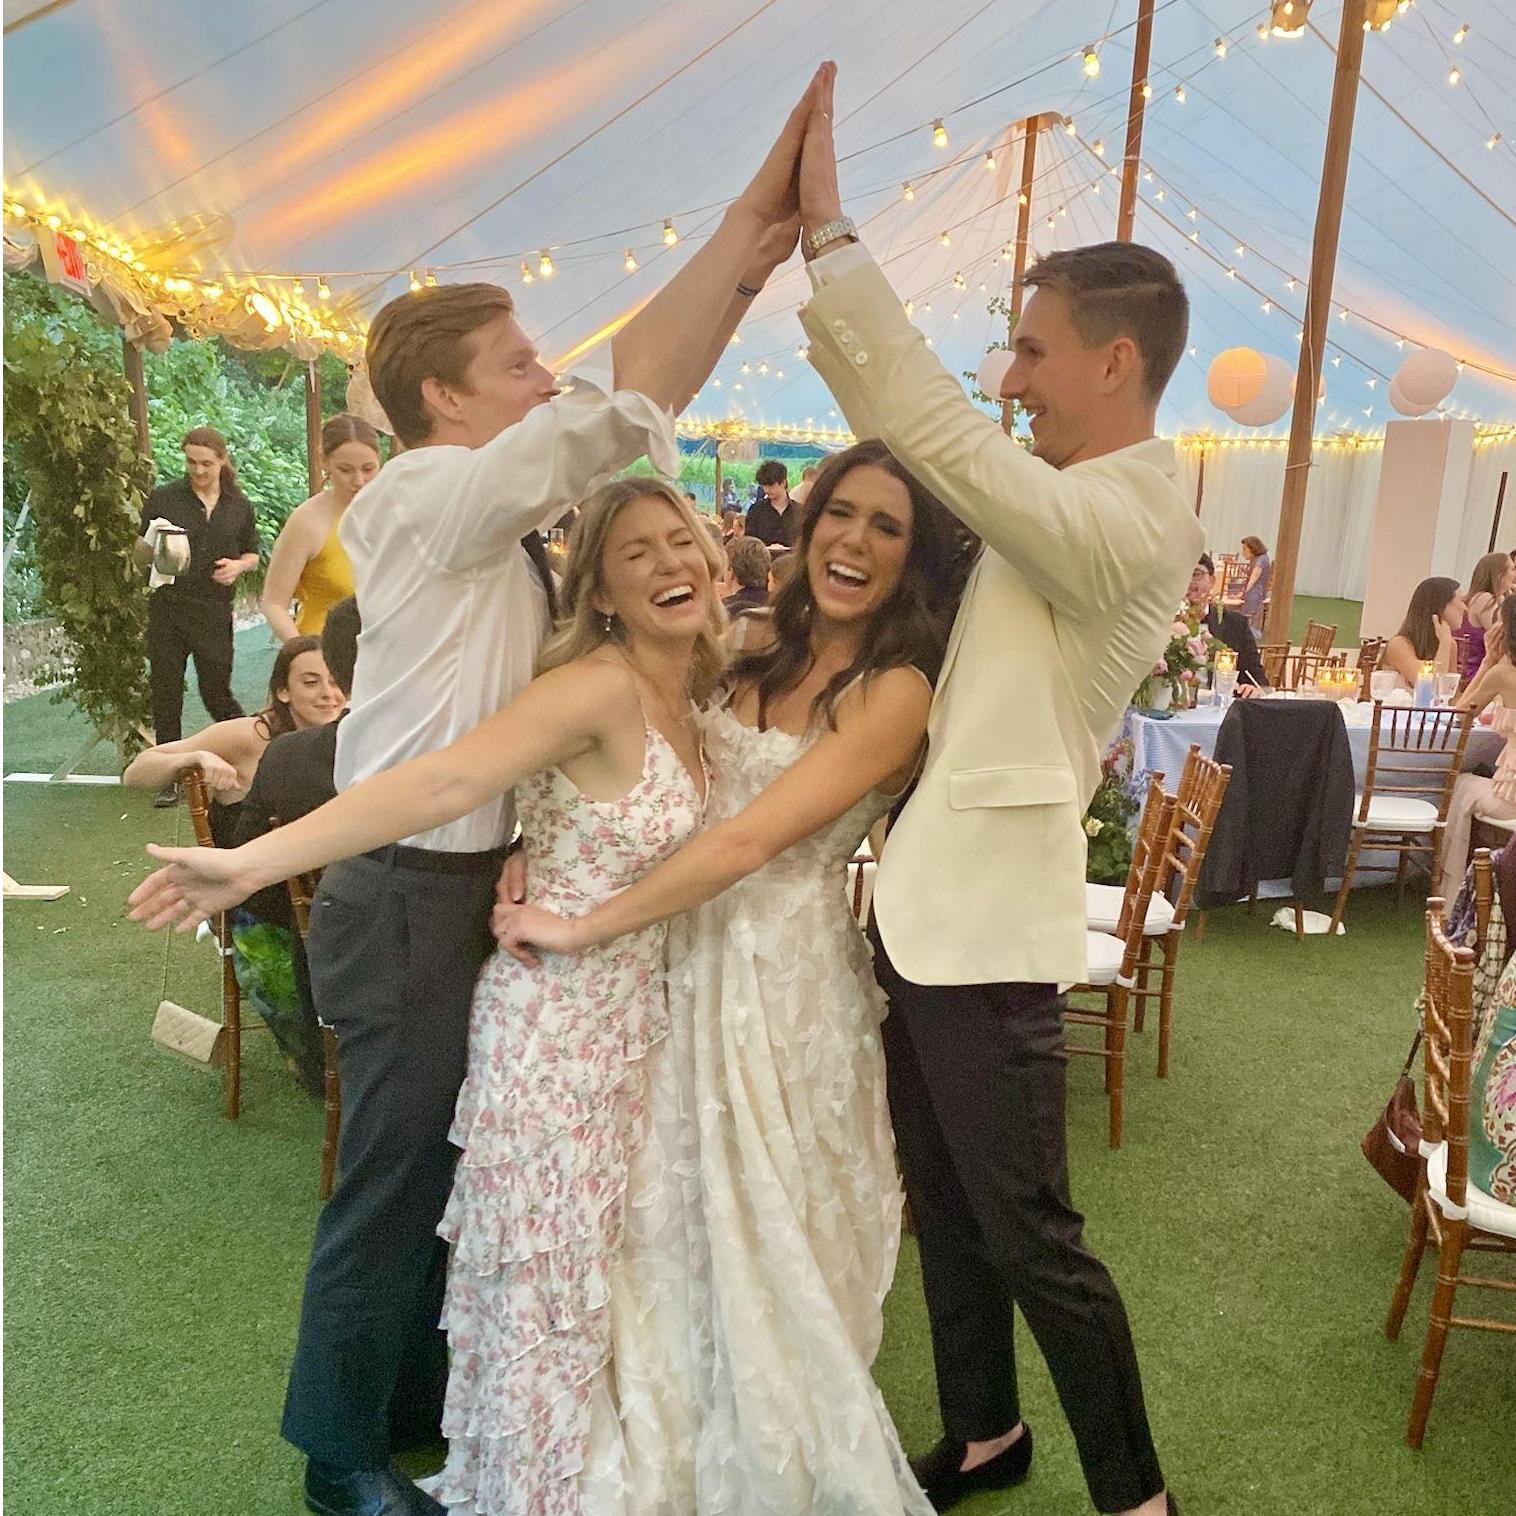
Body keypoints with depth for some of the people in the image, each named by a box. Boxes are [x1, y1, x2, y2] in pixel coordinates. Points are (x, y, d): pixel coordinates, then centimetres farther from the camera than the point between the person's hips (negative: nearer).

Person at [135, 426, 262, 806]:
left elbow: (252, 554, 17)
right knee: (166, 692, 3)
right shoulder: (163, 499, 1)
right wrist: (152, 548, -18)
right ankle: (169, 778, 13)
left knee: (216, 692, 1)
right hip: (168, 610, 0)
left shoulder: (239, 506, 7)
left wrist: (238, 566, -6)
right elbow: (140, 558, 5)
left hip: (214, 611, 0)